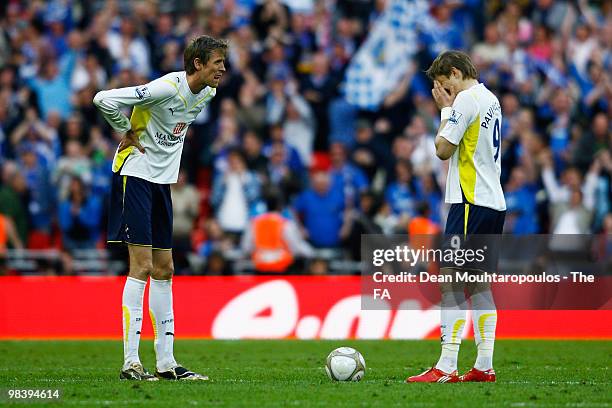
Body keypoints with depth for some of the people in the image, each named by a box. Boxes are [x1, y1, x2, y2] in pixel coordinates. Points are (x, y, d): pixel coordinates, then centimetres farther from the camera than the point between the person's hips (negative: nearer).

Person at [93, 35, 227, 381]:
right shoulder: (167, 88, -22)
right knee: (142, 265, -12)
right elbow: (105, 100, -27)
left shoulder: (207, 93, 5)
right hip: (135, 174, -8)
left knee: (164, 270, 8)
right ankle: (131, 362, -11)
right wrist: (128, 133, -12)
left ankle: (166, 362, 11)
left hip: (163, 180, 8)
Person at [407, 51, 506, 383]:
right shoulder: (490, 100, 17)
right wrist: (449, 108, 15)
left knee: (451, 284, -10)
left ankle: (446, 367, -15)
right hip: (494, 203, 9)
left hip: (470, 203, -9)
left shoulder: (466, 99, -11)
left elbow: (443, 149, -11)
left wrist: (445, 110, 0)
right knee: (479, 285, 11)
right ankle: (484, 366, 8)